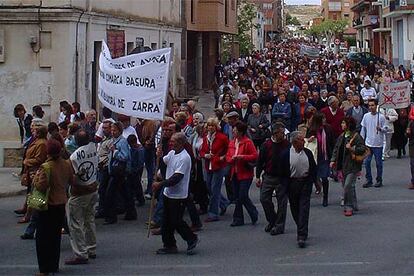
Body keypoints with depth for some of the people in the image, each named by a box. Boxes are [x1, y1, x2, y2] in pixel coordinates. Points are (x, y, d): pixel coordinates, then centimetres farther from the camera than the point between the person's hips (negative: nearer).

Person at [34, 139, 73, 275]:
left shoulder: (46, 167, -20)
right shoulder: (66, 164, -2)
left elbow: (41, 186, -23)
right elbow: (71, 180, 10)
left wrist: (35, 179, -4)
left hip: (48, 205, -6)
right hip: (62, 204, 6)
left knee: (43, 238, 3)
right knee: (56, 236, 17)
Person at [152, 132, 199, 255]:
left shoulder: (184, 158, -19)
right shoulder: (171, 153, 8)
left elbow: (176, 178, -24)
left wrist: (160, 184, -23)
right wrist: (159, 156, -5)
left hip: (178, 195, -9)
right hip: (168, 193, 9)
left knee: (176, 221, -3)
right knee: (167, 221, 12)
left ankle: (192, 239, 16)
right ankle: (169, 245, 21)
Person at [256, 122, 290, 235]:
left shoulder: (287, 145, -4)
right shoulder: (266, 145, -2)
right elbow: (260, 161, 4)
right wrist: (258, 176, 1)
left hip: (282, 178, -1)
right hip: (268, 177, 2)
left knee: (282, 202, 2)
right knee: (264, 198, 1)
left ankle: (279, 226, 12)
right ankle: (272, 220, 21)